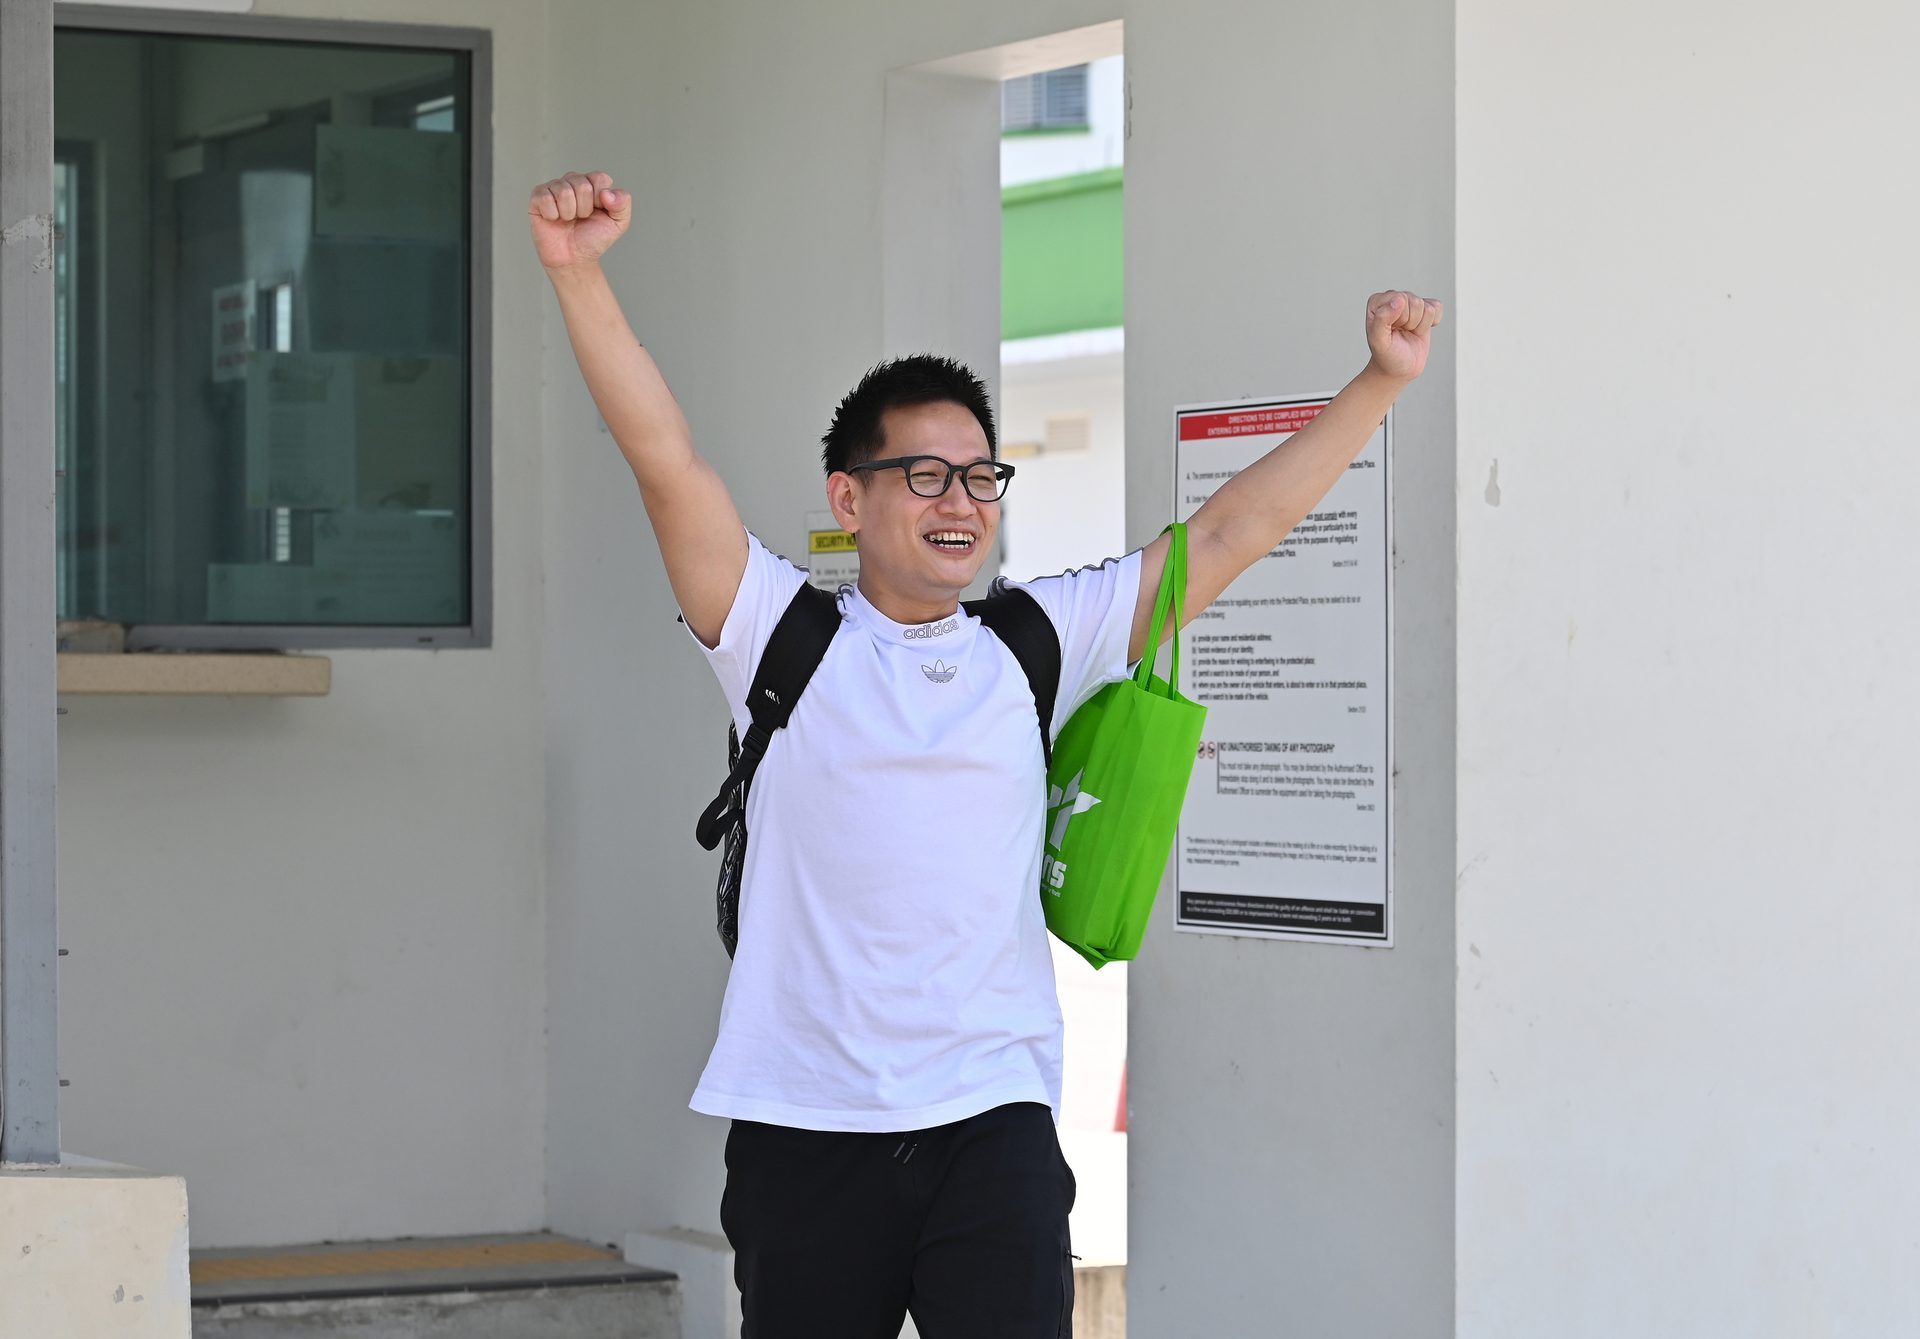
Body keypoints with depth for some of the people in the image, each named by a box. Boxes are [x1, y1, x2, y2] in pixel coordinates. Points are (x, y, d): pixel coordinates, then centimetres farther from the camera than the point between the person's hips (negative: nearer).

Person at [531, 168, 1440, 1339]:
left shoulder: (1041, 645, 11)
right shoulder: (783, 637, 5)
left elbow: (1233, 531, 11)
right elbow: (667, 462, -5)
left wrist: (1383, 379, 7)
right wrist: (578, 274, -16)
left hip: (991, 1124, 1)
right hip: (804, 1131, -1)